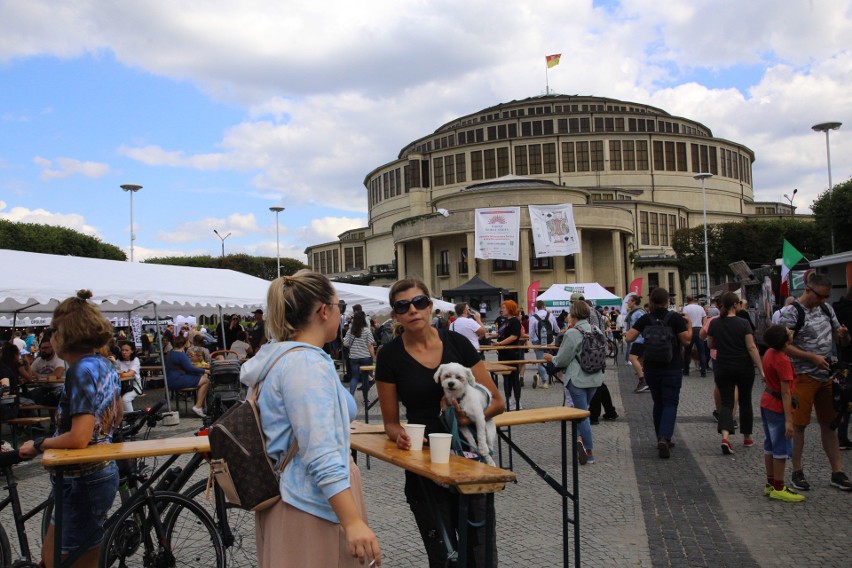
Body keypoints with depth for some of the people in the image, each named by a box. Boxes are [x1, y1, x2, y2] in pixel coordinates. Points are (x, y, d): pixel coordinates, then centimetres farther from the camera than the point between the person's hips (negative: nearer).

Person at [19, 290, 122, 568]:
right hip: (103, 472, 9)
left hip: (84, 484, -9)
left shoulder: (82, 371, -22)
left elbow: (78, 438, -27)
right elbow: (116, 417, 19)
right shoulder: (106, 366, 6)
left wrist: (37, 445, -11)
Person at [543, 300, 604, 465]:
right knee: (583, 410, 20)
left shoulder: (572, 334, -15)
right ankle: (581, 438, 7)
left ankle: (589, 453, 4)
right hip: (595, 378, 6)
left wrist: (551, 358, 11)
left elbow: (562, 360, -11)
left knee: (582, 414, 2)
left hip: (578, 379, -6)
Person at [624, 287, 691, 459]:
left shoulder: (645, 319, -2)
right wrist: (689, 325, 6)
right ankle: (664, 438, -19)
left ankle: (662, 440, 21)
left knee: (658, 403, 15)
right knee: (670, 403, -1)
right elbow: (687, 341, -9)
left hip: (651, 368, 3)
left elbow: (628, 338, -6)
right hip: (672, 368, -3)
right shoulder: (675, 318, -9)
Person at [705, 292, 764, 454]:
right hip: (744, 368, -1)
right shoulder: (743, 323, -10)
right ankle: (747, 438, 28)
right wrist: (761, 369, -12)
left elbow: (711, 345, 10)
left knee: (726, 402, 1)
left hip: (723, 369, 1)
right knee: (745, 401, 16)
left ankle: (725, 437, -21)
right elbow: (751, 348, -13)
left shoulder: (714, 323, -2)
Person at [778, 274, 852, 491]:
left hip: (826, 375, 7)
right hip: (804, 376, -7)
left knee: (829, 424, 13)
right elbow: (784, 346, -17)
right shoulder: (791, 313, -14)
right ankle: (797, 472, 13)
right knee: (799, 424, 1)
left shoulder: (826, 308, 8)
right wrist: (813, 357, -22)